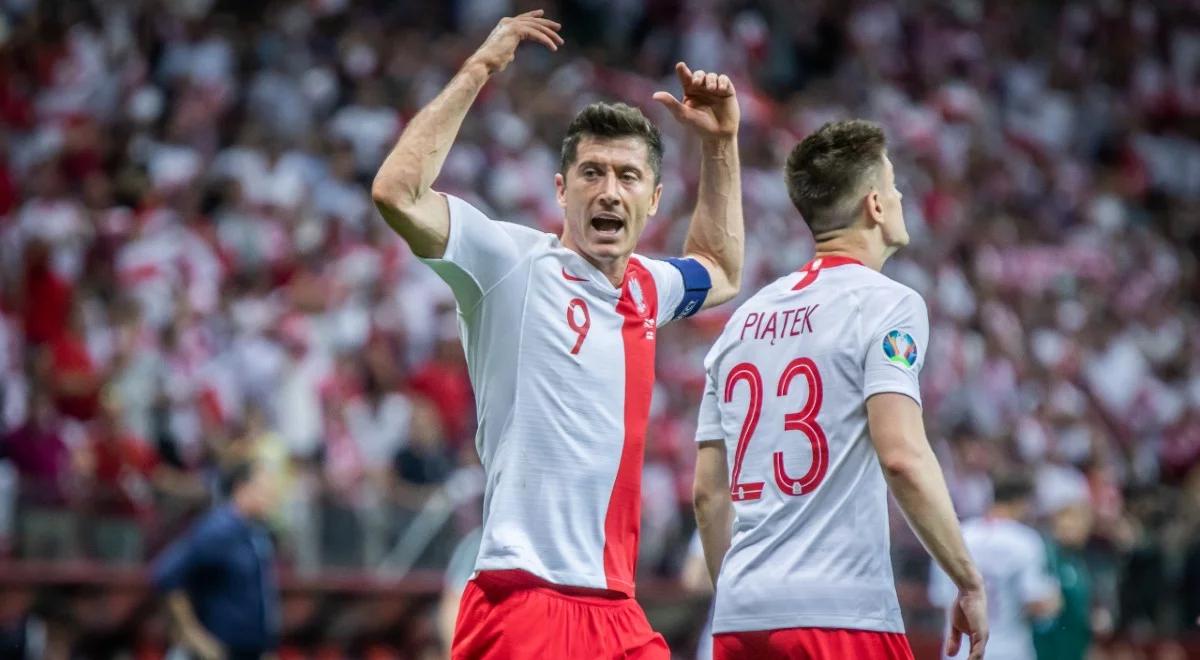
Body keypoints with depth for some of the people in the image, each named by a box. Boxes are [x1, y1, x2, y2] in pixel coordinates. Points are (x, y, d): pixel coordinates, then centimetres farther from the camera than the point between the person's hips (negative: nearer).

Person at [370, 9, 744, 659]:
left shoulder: (645, 287, 15)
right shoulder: (513, 264, -5)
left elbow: (721, 272, 39)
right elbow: (396, 192, -20)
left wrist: (720, 143, 29)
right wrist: (477, 71, -13)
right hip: (524, 602, -8)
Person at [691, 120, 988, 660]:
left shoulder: (744, 318, 17)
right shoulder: (886, 304, -3)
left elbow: (708, 492, 17)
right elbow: (901, 455, -16)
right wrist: (969, 583, -9)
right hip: (841, 614, -7)